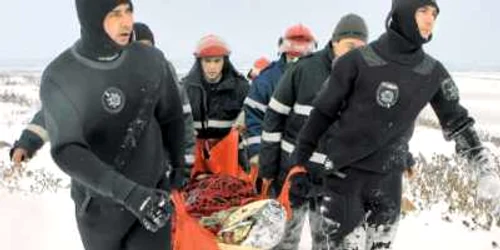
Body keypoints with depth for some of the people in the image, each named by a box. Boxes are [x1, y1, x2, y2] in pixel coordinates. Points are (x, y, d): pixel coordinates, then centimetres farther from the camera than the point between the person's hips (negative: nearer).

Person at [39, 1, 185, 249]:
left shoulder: (151, 60, -7)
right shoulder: (59, 77, -16)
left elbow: (171, 116, 10)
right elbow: (66, 151, -25)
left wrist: (177, 161, 22)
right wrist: (127, 191, -36)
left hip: (152, 192, 1)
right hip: (98, 204, -1)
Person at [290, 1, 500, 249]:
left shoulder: (433, 72, 1)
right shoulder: (358, 61, -10)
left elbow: (456, 120, 13)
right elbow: (322, 111, -2)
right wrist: (300, 158, 0)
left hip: (388, 177, 4)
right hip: (345, 171, -4)